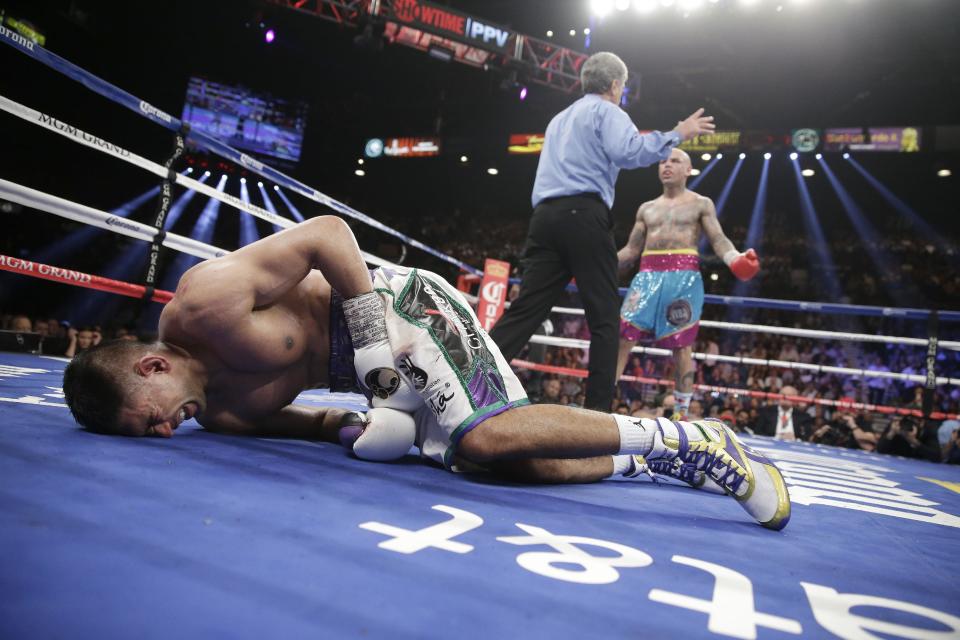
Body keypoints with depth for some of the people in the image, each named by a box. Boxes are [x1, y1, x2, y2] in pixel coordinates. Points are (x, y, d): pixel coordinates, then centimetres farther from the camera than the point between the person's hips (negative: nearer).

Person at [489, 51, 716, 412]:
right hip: (584, 215, -7)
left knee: (525, 309, 2)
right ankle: (598, 407, -4)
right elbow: (628, 151, -12)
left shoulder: (560, 118, 31)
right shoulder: (607, 111, 6)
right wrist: (676, 135, -4)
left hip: (545, 215, 7)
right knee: (604, 317, -1)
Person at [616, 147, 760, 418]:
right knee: (623, 334, -8)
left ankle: (682, 412, 7)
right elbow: (631, 251, 20)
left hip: (684, 275, -3)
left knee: (682, 344, -3)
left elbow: (718, 239, 1)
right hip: (648, 274, 3)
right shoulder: (646, 208, 21)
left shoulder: (701, 204, 12)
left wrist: (736, 258, -21)